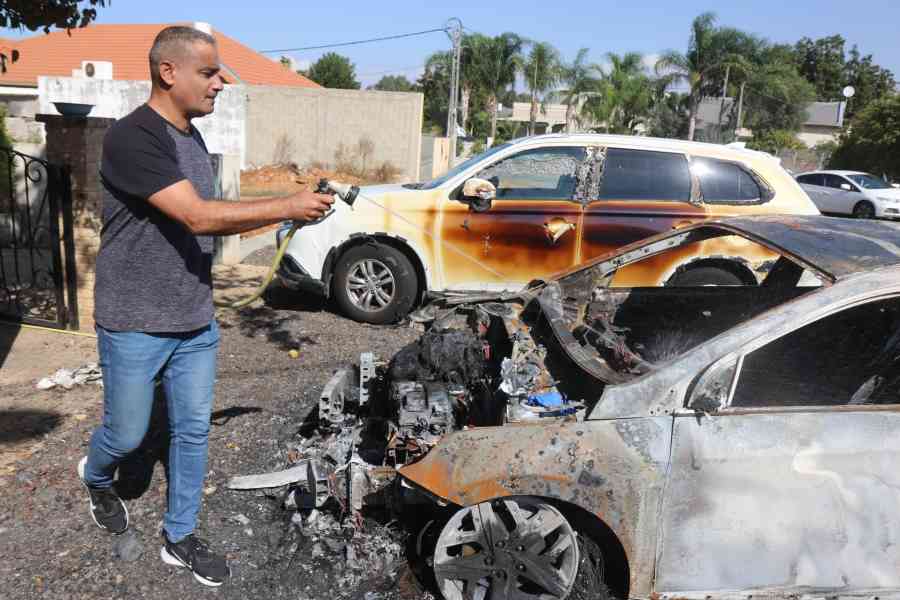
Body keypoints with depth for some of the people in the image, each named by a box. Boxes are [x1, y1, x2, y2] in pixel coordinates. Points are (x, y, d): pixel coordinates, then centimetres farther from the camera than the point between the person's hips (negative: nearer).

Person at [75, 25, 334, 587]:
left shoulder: (193, 138, 9)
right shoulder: (131, 138, -19)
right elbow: (198, 217, -27)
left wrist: (286, 213, 5)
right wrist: (288, 206, -24)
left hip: (196, 323, 7)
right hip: (136, 327, -7)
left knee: (194, 432, 12)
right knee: (128, 435, 11)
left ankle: (180, 538, 29)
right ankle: (96, 477, 47)